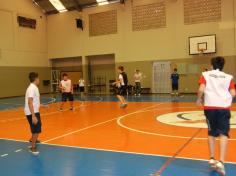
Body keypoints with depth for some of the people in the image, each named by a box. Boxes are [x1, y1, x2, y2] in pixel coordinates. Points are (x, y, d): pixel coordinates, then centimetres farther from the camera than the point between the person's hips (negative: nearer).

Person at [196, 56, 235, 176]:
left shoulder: (205, 74, 8)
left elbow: (201, 89, -7)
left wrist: (199, 99, 10)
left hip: (209, 106, 1)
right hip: (224, 107, -1)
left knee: (211, 133, 17)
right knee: (223, 134, -2)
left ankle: (212, 159, 22)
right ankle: (221, 161, -16)